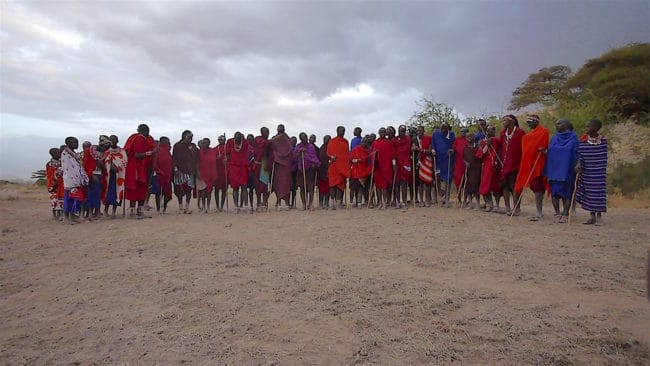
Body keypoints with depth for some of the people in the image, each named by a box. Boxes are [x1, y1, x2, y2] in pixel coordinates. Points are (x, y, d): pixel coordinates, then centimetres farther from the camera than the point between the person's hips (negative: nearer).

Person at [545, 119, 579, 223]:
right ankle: (557, 213, 11)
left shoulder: (573, 137, -1)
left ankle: (565, 214, 5)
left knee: (566, 192, -1)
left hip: (567, 170, -4)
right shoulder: (554, 138, 11)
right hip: (554, 169, 4)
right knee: (554, 191, 3)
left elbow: (576, 153, -6)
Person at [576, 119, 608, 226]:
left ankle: (599, 216, 8)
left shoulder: (603, 140, 0)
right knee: (588, 192, 6)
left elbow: (604, 157, 6)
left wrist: (603, 170, 5)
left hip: (599, 173, -1)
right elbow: (580, 154, -3)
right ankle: (592, 216, 16)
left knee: (599, 192, -1)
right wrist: (579, 164, -20)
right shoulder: (583, 141, 0)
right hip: (586, 172, 1)